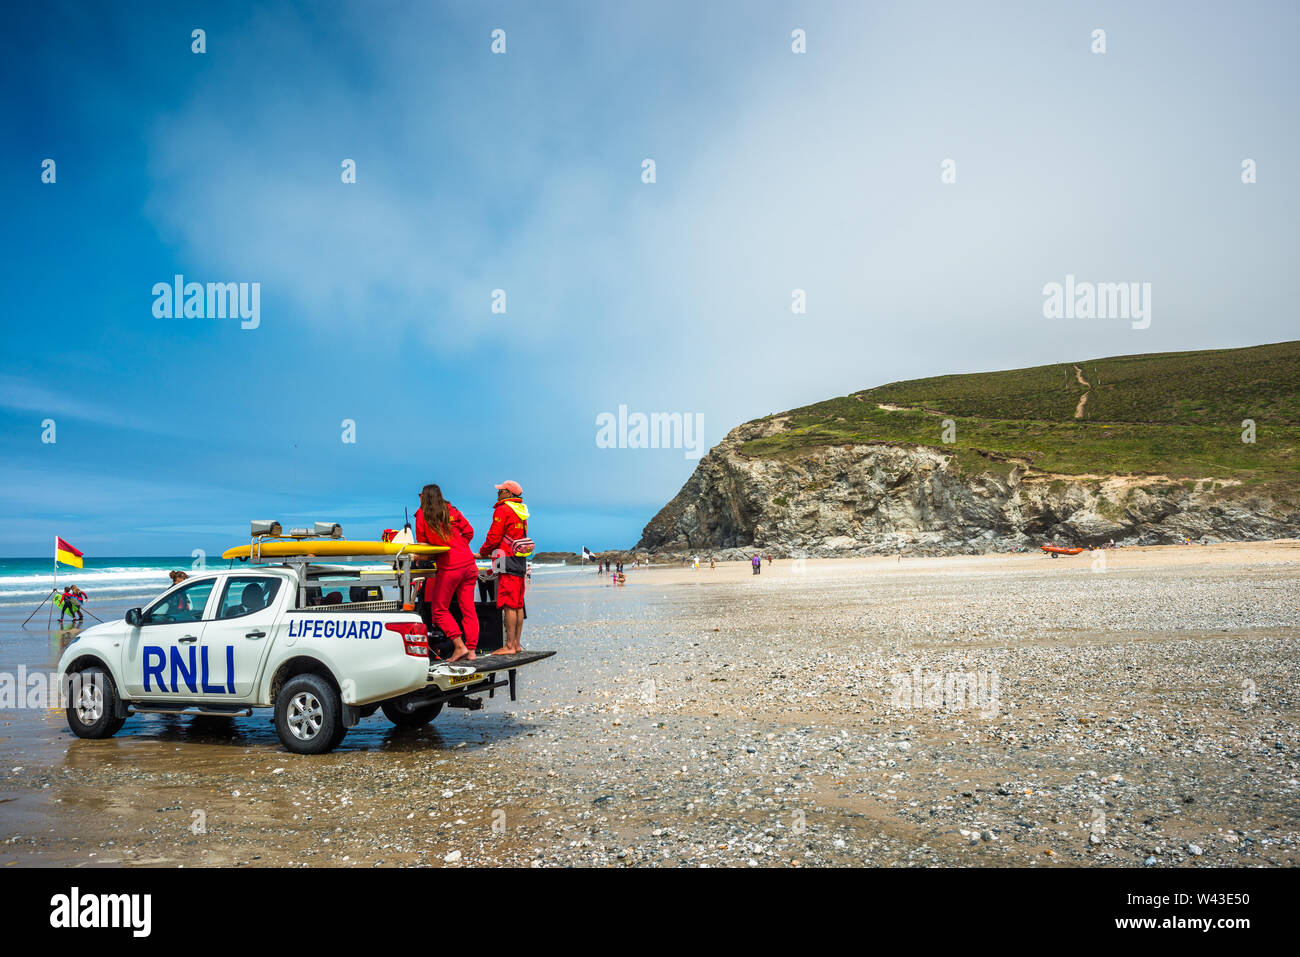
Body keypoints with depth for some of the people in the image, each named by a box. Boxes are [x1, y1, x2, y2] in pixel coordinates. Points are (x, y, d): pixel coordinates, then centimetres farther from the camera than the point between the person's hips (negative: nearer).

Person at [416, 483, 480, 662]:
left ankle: (459, 646, -6)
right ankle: (471, 650, 4)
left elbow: (422, 543, 8)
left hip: (449, 567, -5)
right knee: (468, 609, 7)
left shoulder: (422, 514, 2)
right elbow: (469, 531, 12)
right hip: (469, 564, 5)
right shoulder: (451, 510, 12)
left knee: (440, 610, 5)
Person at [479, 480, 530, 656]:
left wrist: (483, 553, 8)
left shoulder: (502, 510, -8)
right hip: (520, 562, 9)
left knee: (509, 604, -9)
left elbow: (493, 537, -9)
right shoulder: (521, 511, 18)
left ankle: (509, 646, -10)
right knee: (518, 604, 9)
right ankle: (517, 643, 12)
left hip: (508, 562, -9)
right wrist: (493, 553, 22)